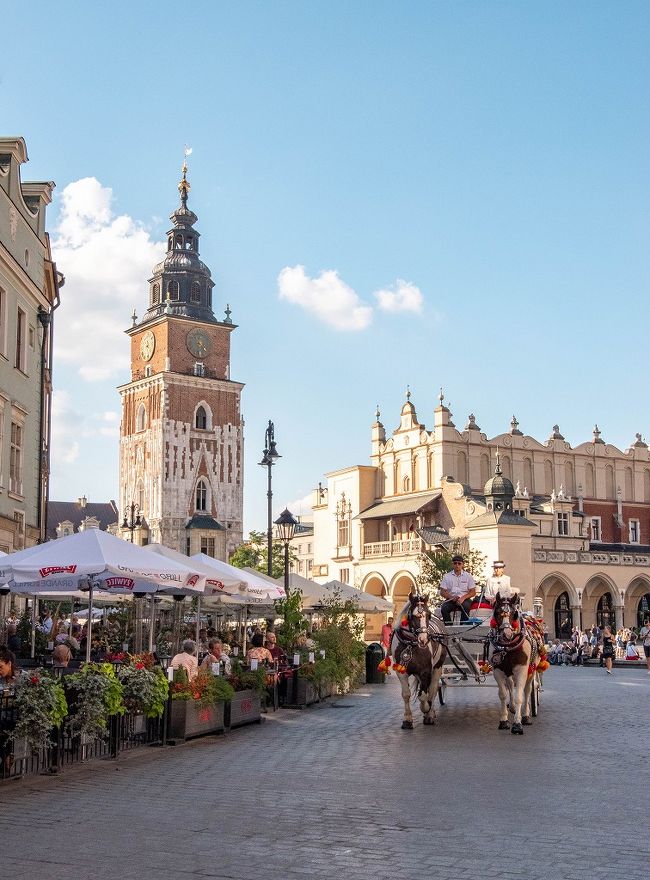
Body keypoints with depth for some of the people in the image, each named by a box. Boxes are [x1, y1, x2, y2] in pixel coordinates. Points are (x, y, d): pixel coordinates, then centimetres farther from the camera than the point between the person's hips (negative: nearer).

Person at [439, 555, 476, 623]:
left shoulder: (468, 576, 8)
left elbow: (473, 592, 4)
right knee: (444, 609, -29)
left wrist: (463, 598, -14)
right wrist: (451, 597, -14)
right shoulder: (447, 576, 10)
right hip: (451, 599, 1)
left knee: (465, 607, -35)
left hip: (464, 599, -1)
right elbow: (442, 592, 6)